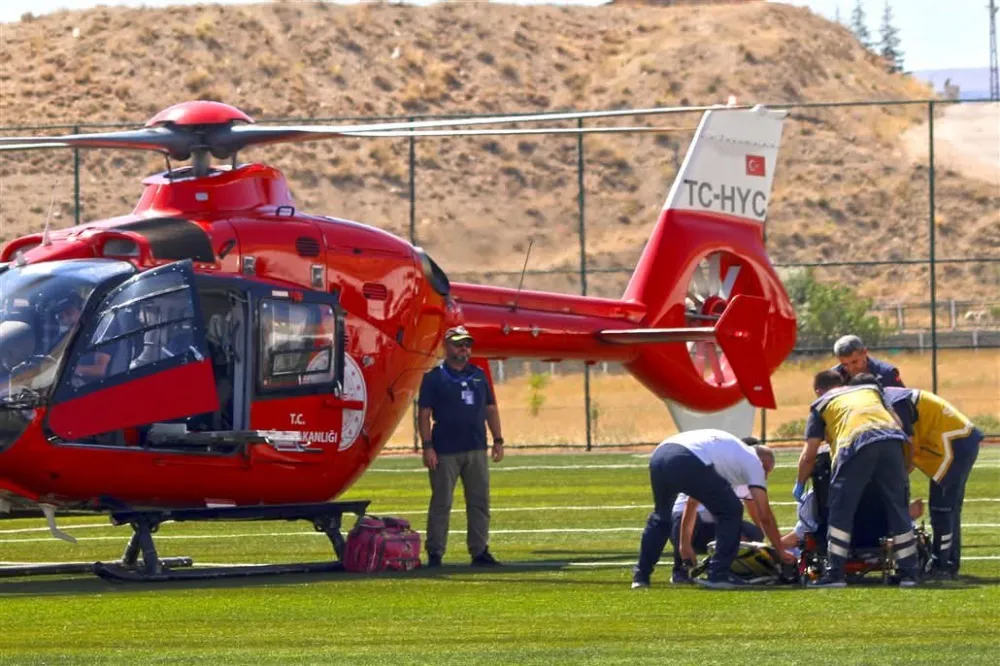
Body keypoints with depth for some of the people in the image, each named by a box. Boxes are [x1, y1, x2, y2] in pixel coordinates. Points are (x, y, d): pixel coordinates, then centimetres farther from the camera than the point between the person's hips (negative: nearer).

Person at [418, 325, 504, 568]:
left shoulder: (479, 376, 15)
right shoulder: (434, 378, 0)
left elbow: (491, 409, 18)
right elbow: (424, 414, -4)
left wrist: (498, 440, 10)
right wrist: (427, 446, -12)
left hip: (476, 450, 5)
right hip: (445, 452, -5)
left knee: (479, 502, 5)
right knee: (441, 503, -2)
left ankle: (480, 551, 10)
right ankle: (435, 553, 3)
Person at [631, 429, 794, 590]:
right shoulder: (753, 461, 23)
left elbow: (692, 501, 46)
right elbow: (764, 516, 18)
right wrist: (780, 552, 29)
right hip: (687, 463, -7)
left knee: (661, 516, 31)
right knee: (731, 512, 12)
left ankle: (641, 576, 29)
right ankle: (718, 574, 8)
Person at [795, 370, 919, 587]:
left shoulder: (821, 405, 26)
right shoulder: (871, 390, 37)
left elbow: (809, 454, 21)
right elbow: (897, 420, 36)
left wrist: (800, 484, 35)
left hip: (855, 444, -3)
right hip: (892, 438, 3)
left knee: (841, 510, 5)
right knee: (898, 510, 11)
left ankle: (835, 573, 1)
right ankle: (908, 573, 13)